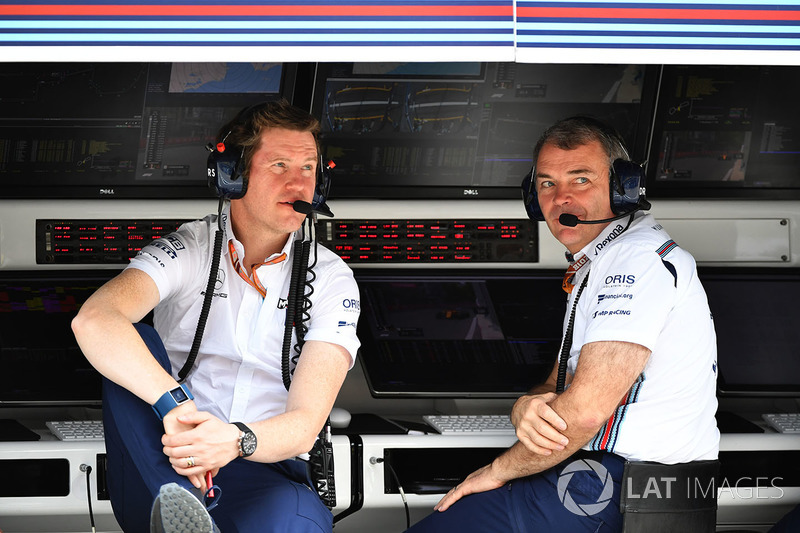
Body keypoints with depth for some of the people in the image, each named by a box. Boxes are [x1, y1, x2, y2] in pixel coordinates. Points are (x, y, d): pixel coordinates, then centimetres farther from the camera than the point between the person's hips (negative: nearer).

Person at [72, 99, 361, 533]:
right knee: (133, 343, -29)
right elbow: (93, 321, -22)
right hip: (155, 476, 2)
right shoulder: (187, 250, 1)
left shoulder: (330, 278, 4)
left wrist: (236, 440, -32)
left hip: (264, 475, -2)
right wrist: (173, 403, -40)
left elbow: (305, 425, -8)